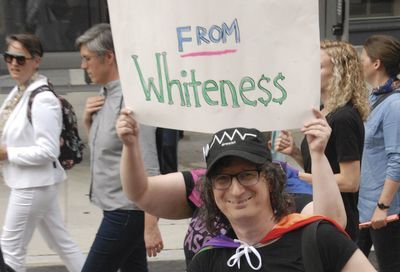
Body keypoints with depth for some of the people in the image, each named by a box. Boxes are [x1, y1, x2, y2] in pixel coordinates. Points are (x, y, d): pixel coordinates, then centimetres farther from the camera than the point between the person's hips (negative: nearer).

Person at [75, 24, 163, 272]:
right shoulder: (105, 94, 10)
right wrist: (89, 121, 2)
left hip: (126, 211, -9)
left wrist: (151, 226, -22)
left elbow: (148, 167, -20)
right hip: (116, 208, 9)